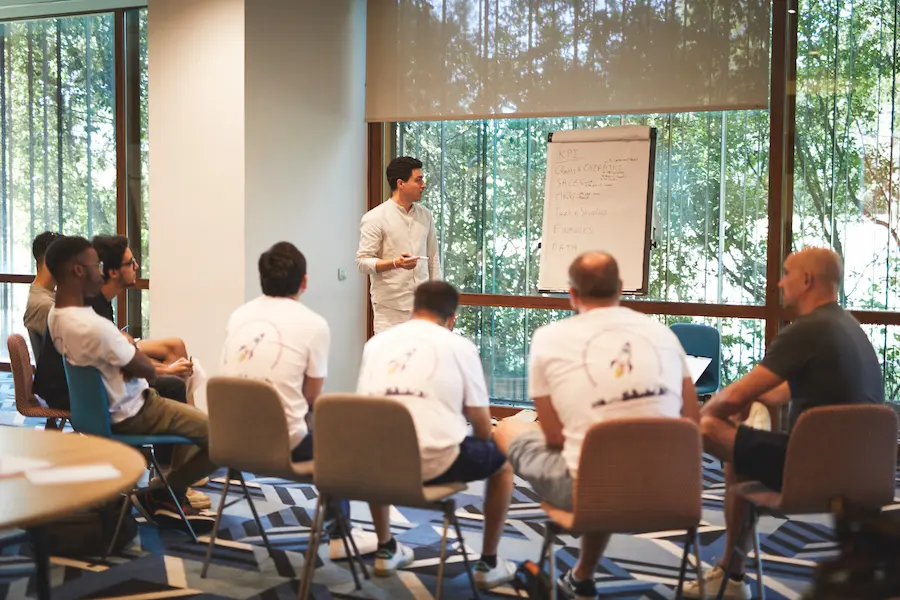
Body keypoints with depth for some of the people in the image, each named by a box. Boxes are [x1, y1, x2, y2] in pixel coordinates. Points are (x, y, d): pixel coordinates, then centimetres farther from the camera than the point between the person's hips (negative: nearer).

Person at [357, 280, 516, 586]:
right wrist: (482, 444, 27)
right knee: (501, 462, 23)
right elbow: (482, 425, 3)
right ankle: (488, 564, 30)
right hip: (435, 463, -4)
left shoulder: (375, 343, 12)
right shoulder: (460, 346, 1)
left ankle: (386, 551, 42)